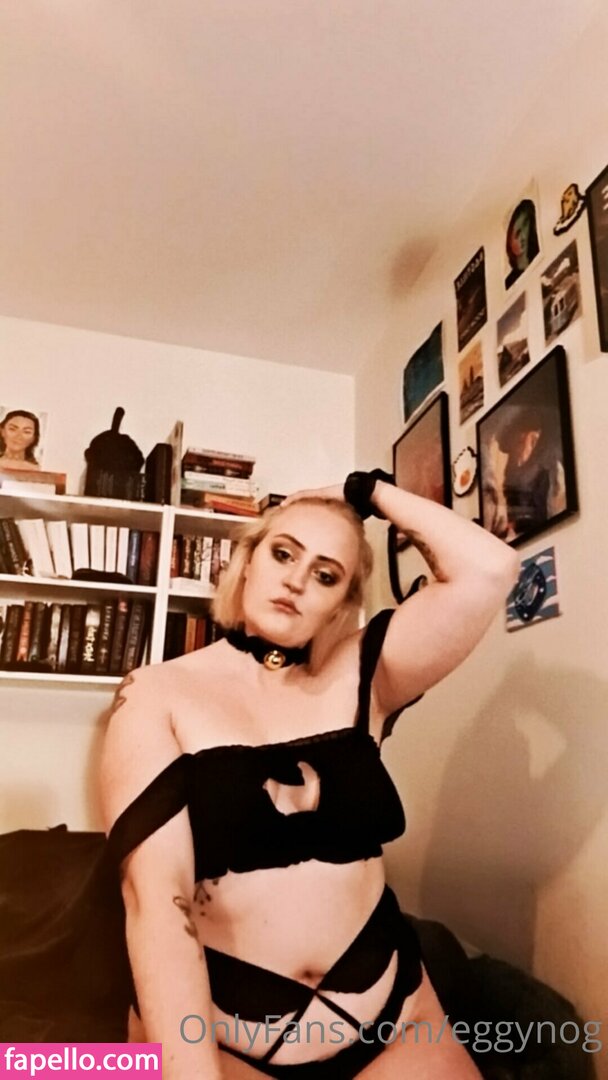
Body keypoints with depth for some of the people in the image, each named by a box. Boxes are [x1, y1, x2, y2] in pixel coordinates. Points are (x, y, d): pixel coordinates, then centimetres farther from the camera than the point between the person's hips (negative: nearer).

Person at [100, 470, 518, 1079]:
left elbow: (488, 570, -10)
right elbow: (156, 894, -17)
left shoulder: (357, 681, -1)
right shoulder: (156, 696, -8)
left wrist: (369, 491, -2)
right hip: (215, 1027, -2)